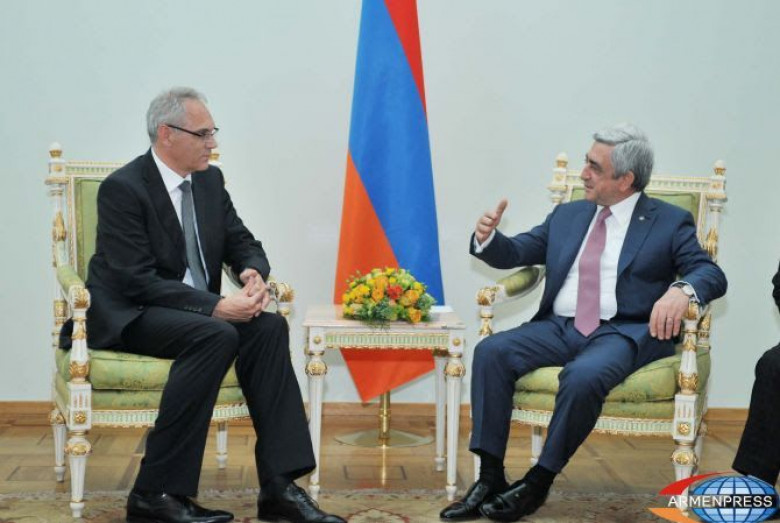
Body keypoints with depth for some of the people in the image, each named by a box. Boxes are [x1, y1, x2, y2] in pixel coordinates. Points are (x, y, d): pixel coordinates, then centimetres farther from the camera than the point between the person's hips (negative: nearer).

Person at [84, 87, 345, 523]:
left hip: (197, 311, 7)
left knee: (269, 326, -19)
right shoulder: (123, 189, -15)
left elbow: (242, 243, 12)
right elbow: (138, 280, -21)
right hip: (130, 316, -7)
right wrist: (216, 306, -28)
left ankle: (279, 486, -21)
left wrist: (254, 273, -13)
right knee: (217, 336, -33)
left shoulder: (210, 180, 7)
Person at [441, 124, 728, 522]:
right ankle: (490, 477, -19)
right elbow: (514, 253, 20)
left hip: (623, 332, -5)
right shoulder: (567, 216, 20)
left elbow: (712, 274, -4)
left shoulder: (670, 222, 6)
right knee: (491, 351, -21)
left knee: (584, 375, -36)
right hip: (559, 327, 5)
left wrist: (682, 290, -28)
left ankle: (538, 482, -18)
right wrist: (487, 238, -4)